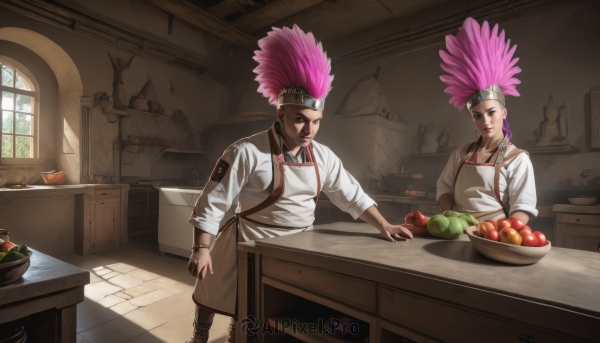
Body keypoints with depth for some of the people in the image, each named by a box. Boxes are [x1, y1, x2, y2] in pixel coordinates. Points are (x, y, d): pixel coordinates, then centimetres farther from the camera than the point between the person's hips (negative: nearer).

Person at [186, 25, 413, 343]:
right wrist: (200, 248, -14)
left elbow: (352, 195, 4)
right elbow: (212, 202, -14)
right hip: (250, 245, -3)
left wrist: (384, 226, -2)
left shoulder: (322, 156, -3)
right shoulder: (247, 152, -19)